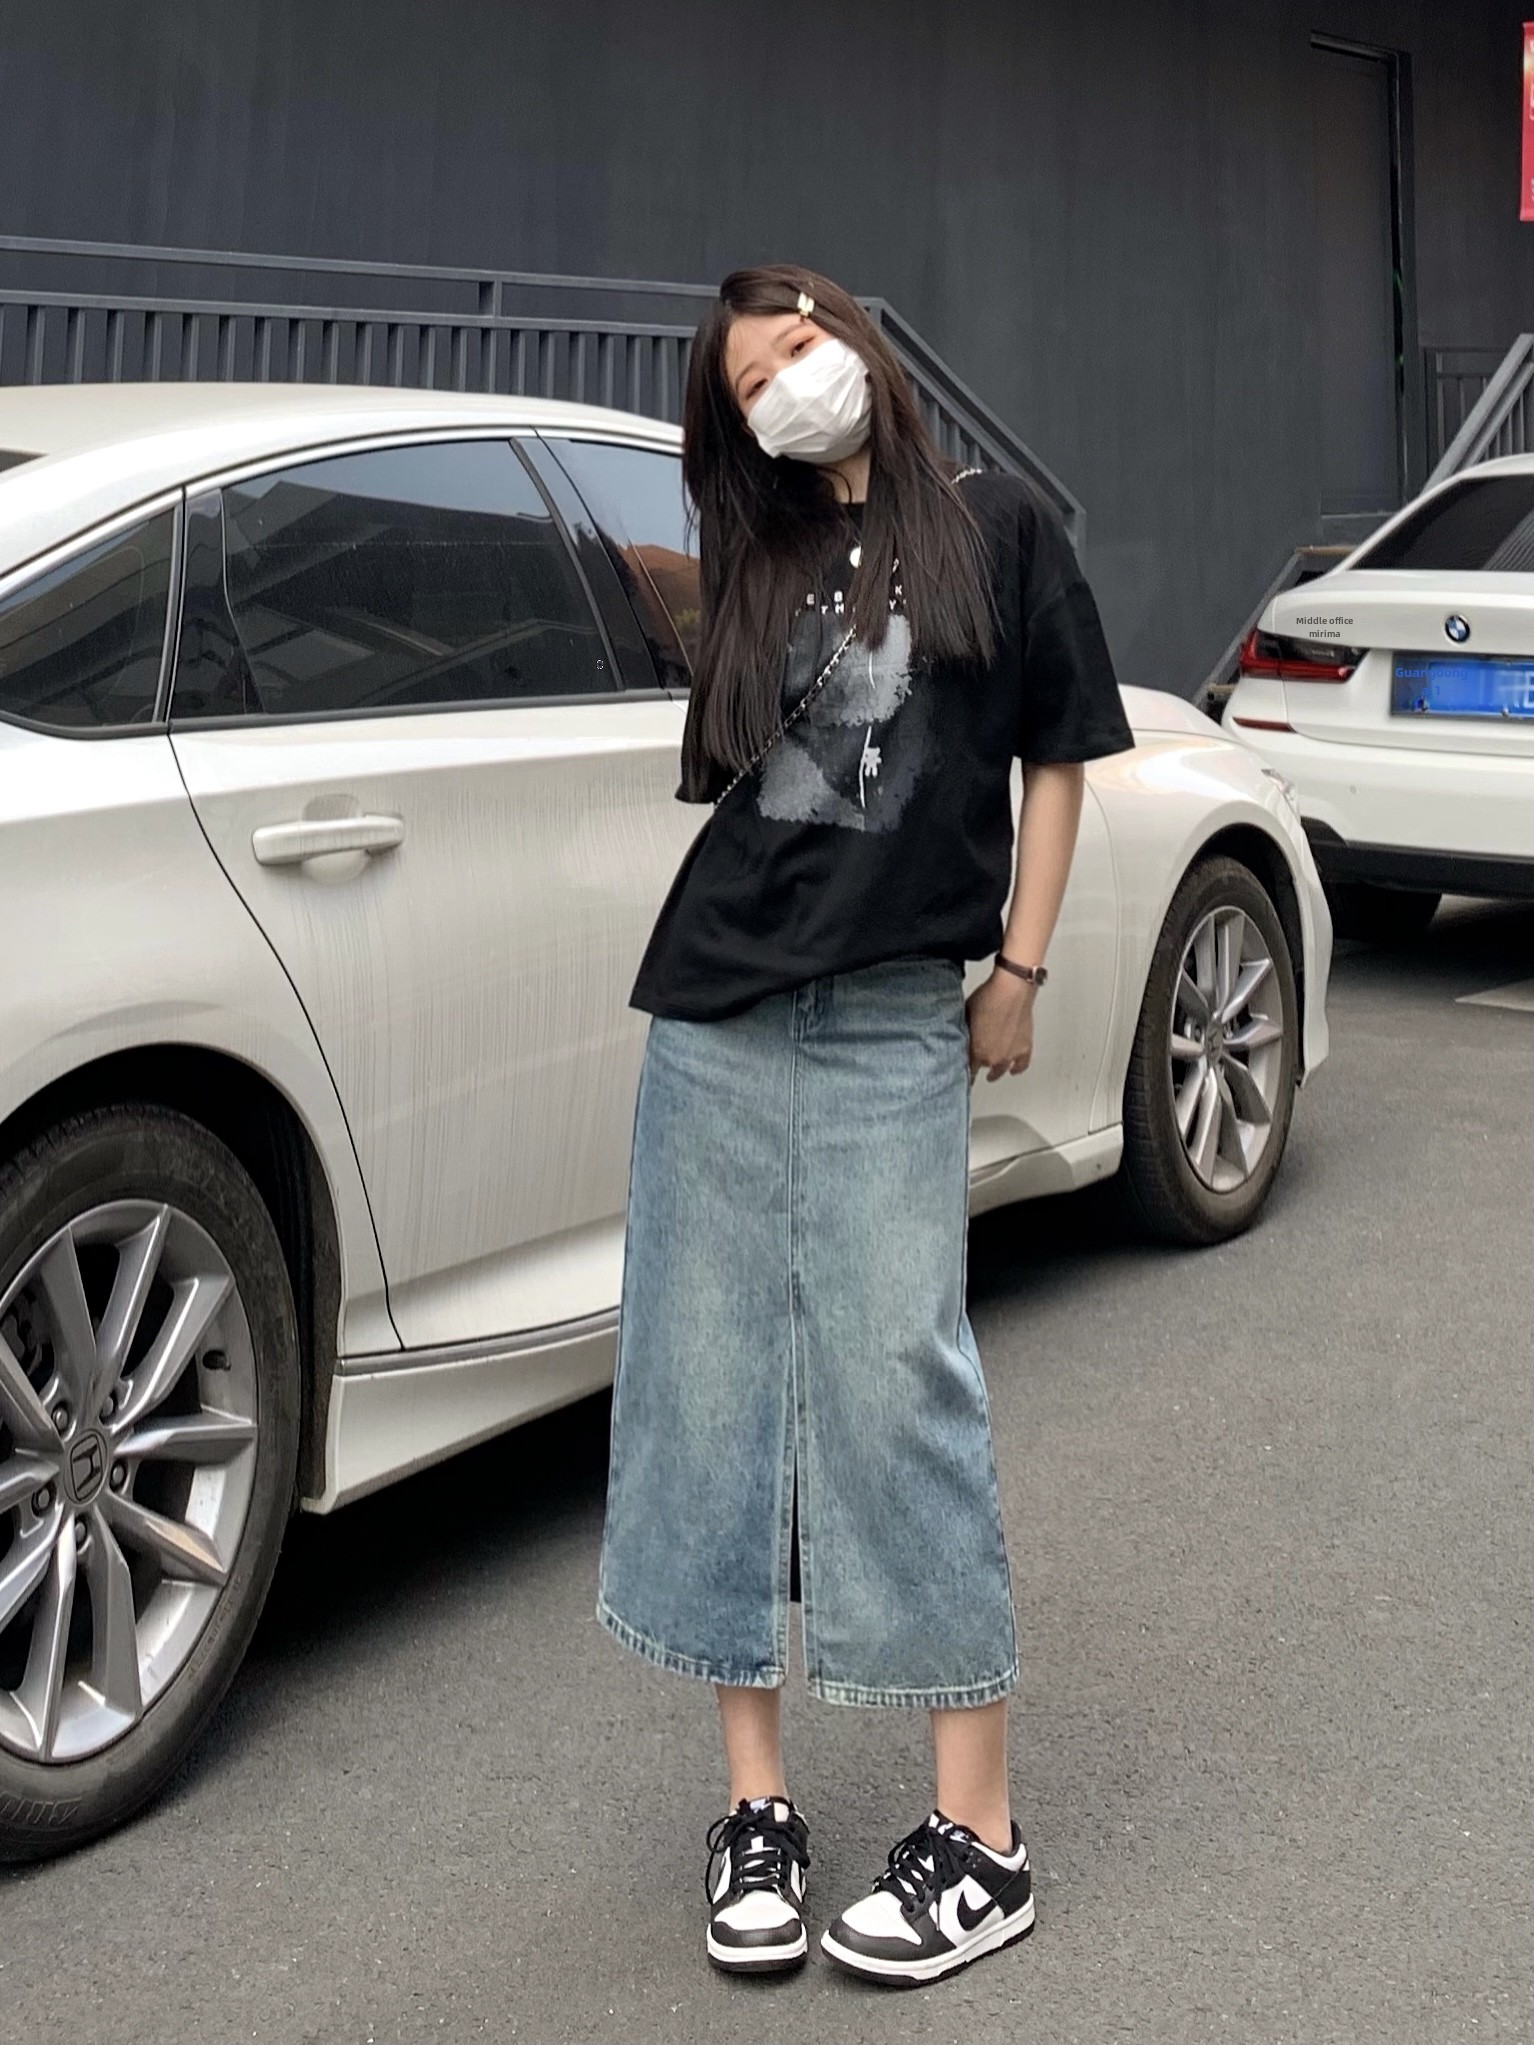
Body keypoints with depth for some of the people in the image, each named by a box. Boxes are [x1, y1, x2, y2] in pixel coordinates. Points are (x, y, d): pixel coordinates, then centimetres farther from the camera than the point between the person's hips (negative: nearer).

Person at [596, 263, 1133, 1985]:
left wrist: (1018, 968, 3)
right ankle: (755, 1803, 15)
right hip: (713, 1009, 4)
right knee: (710, 1388, 3)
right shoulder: (753, 562, 15)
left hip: (891, 1021, -4)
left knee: (900, 1390, -7)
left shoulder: (996, 529, 7)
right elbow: (727, 771, 16)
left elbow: (1055, 759, 7)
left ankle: (979, 1837, 4)